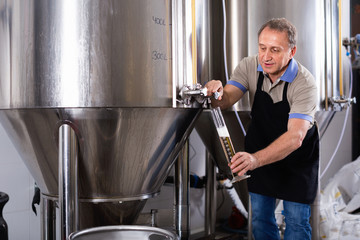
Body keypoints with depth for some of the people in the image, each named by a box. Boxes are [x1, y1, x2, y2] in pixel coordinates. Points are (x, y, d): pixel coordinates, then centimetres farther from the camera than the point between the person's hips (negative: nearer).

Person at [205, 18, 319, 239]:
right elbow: (226, 100, -20)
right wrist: (217, 92, -45)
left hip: (297, 156, -3)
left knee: (296, 220, 4)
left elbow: (295, 137, -38)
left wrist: (255, 159, -53)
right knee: (260, 216, 11)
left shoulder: (305, 83, -28)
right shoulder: (250, 66, -14)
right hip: (261, 150, 4)